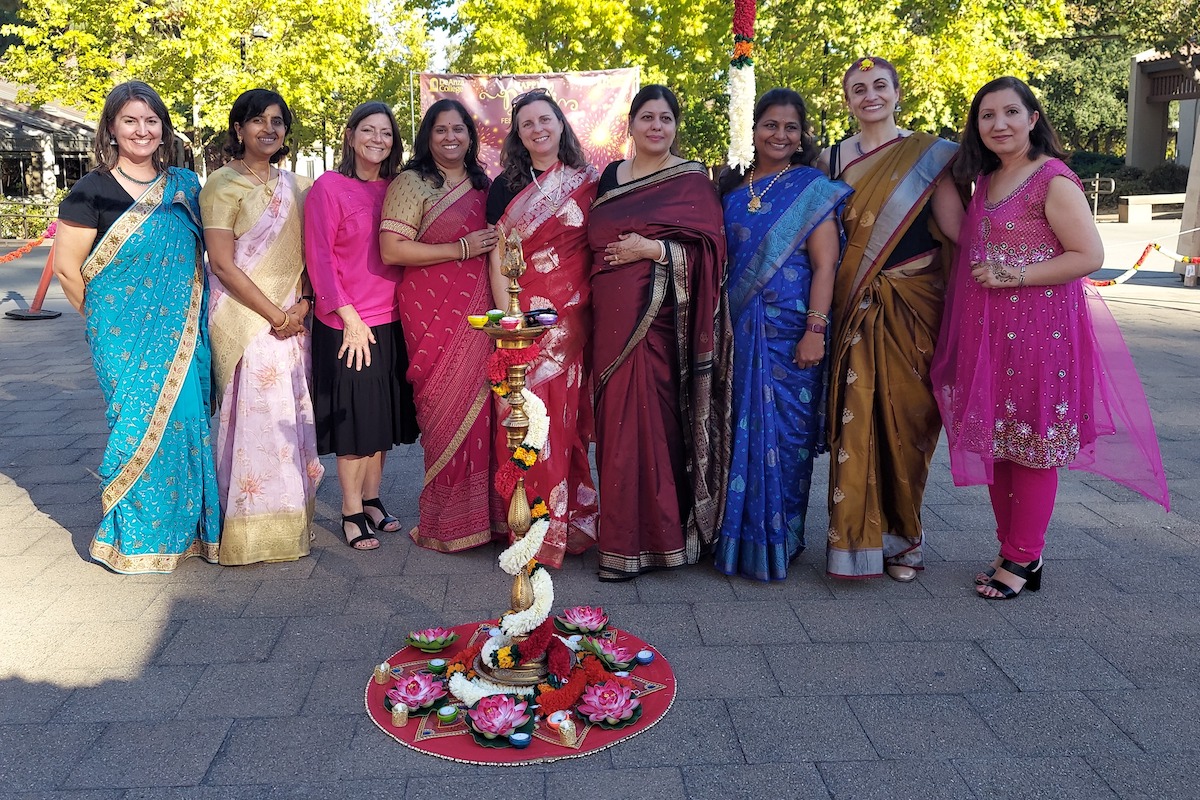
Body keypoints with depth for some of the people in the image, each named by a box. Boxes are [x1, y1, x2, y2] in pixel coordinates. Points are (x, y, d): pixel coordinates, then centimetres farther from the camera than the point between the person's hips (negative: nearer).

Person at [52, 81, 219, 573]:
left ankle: (185, 526, 19)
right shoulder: (93, 190, -4)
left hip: (181, 334, 4)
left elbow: (203, 254, 17)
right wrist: (103, 318, 3)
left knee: (185, 420, 4)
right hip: (125, 338, -3)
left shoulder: (184, 186, 8)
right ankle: (133, 537, 15)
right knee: (137, 424, -2)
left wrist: (187, 314, 8)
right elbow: (66, 267, -3)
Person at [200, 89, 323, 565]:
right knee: (253, 416, -5)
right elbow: (222, 264, -11)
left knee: (290, 417, 9)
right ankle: (249, 531, 7)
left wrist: (302, 303, -3)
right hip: (244, 319, -6)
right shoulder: (223, 185, -5)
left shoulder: (292, 186, 13)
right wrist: (276, 315, -12)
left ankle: (287, 518, 21)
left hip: (292, 320, 6)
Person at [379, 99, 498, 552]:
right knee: (449, 410, -4)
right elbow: (391, 249, -12)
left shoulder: (481, 184, 18)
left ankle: (477, 512, 16)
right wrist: (461, 249, -13)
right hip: (435, 313, -5)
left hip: (479, 311, 6)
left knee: (478, 407, 3)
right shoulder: (412, 183, -2)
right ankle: (445, 523, 10)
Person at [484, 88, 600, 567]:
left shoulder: (588, 183, 7)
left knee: (566, 416, 0)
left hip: (572, 319, -1)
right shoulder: (506, 187, 9)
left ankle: (567, 519, 11)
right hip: (521, 316, 1)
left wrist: (594, 311, -1)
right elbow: (498, 257, 3)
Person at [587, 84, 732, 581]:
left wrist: (654, 250, -18)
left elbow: (709, 250, -8)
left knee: (650, 422, -6)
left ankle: (647, 541, 5)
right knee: (616, 422, 7)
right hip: (612, 320, 5)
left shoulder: (692, 180, 0)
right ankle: (621, 535, 19)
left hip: (660, 320, -5)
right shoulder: (610, 177, 16)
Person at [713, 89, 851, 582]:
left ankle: (778, 541, 13)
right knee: (741, 429, 7)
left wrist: (815, 330, -16)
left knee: (783, 432, 0)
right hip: (739, 330, 4)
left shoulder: (813, 188, 0)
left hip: (789, 331, -4)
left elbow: (825, 265, -7)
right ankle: (737, 536, 20)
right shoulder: (732, 190, 12)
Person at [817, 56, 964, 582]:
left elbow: (956, 225, -4)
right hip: (856, 309, 1)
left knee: (908, 418, 3)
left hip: (914, 305, -1)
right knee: (856, 417, -2)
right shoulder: (831, 159, 9)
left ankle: (902, 537, 19)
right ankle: (857, 539, 10)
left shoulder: (928, 154, 3)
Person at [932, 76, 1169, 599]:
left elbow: (1090, 255, -15)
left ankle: (1022, 560, 10)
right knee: (997, 442, 10)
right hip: (987, 333, 8)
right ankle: (1013, 551, 22)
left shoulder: (1053, 180, -9)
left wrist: (1015, 275, -18)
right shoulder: (985, 181, 14)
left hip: (1039, 329, -8)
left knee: (1031, 444, -1)